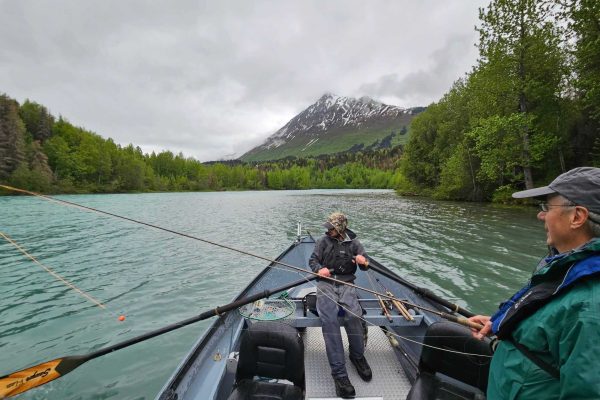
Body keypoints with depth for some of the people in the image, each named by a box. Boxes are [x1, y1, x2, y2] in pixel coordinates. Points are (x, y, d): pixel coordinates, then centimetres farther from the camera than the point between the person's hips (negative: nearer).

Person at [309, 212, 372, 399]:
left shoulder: (353, 242, 8)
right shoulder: (323, 241, 6)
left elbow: (365, 266, 10)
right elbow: (313, 260, 8)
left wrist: (364, 262, -15)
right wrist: (319, 269, -15)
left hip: (346, 284, 1)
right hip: (326, 284, 0)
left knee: (354, 315, -27)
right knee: (329, 319, -27)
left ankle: (358, 355, 2)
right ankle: (339, 372, -21)